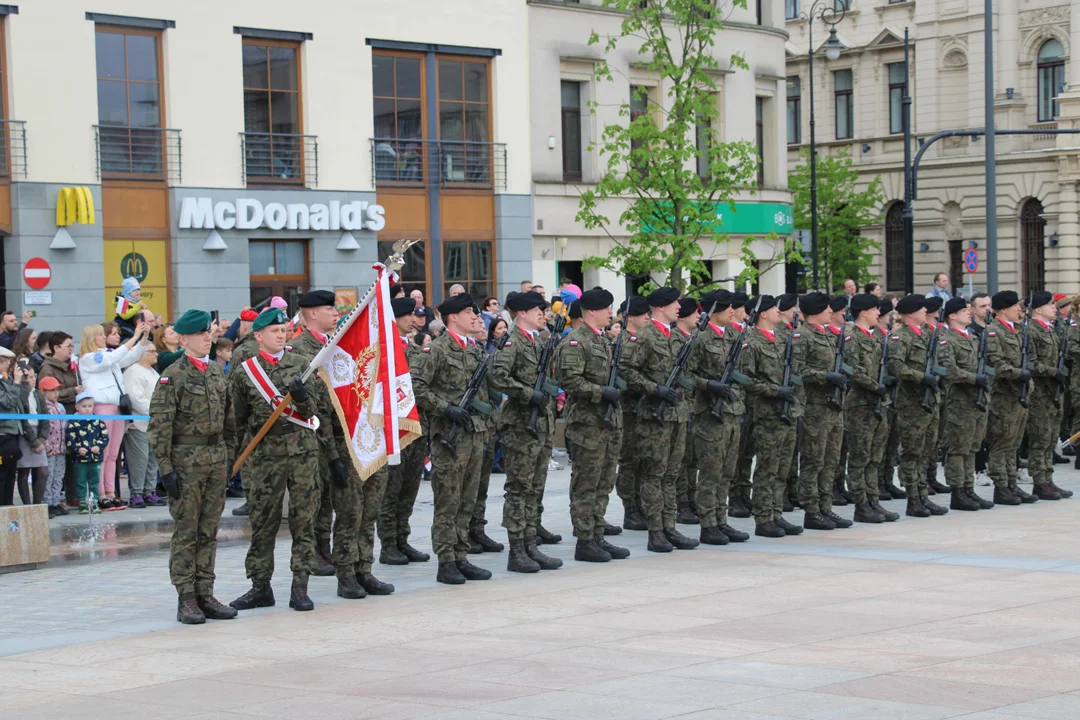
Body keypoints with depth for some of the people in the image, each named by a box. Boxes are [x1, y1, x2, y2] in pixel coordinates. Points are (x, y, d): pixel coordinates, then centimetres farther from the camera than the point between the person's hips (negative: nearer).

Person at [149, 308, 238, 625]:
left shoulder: (218, 372, 12)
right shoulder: (173, 376, -8)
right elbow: (159, 426, -11)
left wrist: (229, 454, 12)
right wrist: (166, 468, -15)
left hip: (216, 459, 6)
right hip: (186, 460, -6)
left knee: (209, 531, 9)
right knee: (186, 531, -2)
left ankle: (205, 595, 15)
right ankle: (186, 599, 2)